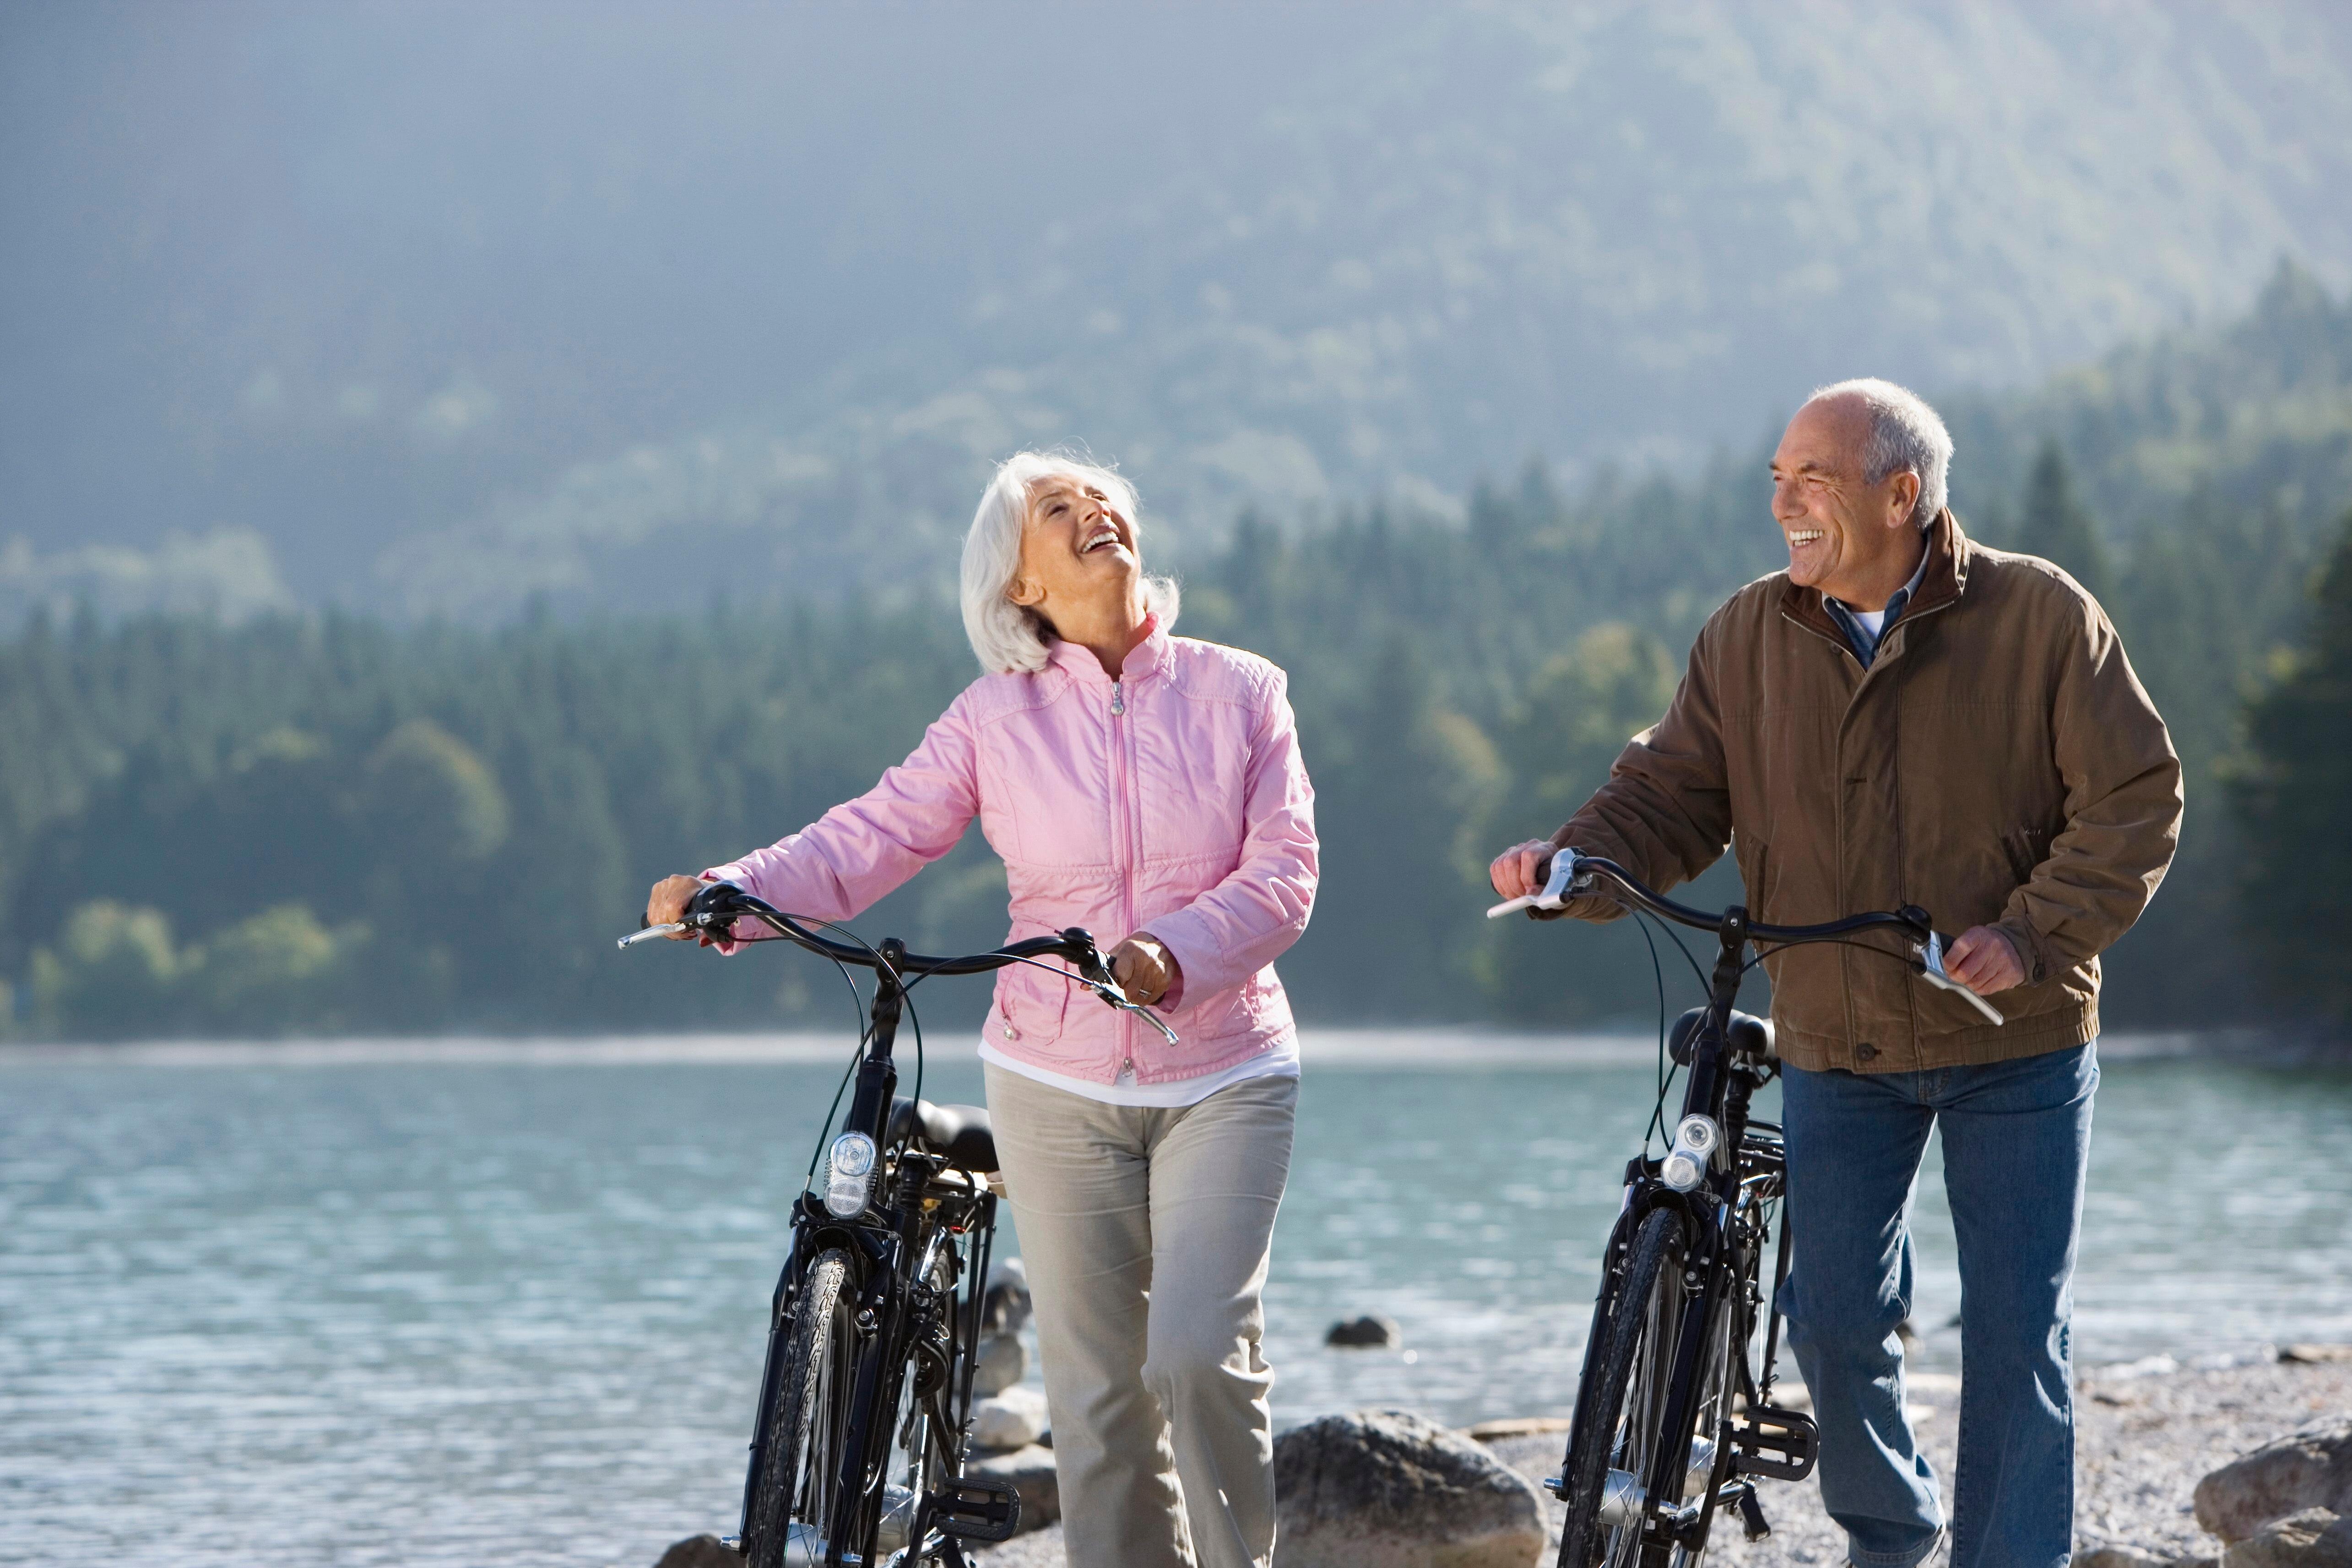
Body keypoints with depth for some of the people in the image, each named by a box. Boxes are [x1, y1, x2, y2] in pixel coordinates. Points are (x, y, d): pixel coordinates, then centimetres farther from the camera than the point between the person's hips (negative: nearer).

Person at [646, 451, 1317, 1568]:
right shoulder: (996, 720, 2)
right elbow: (869, 842, -5)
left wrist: (1174, 954, -23)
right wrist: (729, 892, -22)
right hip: (1059, 1086, 1)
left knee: (1198, 1351, -15)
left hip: (1220, 1079, -1)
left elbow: (1282, 872, -5)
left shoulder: (1239, 692, 2)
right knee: (1094, 1388, 1)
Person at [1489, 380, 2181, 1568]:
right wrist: (1573, 863, -19)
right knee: (1834, 1320, 1)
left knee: (2016, 1336, -2)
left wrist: (2034, 937, -19)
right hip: (1837, 1051, 3)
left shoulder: (2040, 618, -8)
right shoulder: (1748, 639, 1)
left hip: (2015, 1046, -3)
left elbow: (2135, 800, -7)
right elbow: (1671, 797, 2)